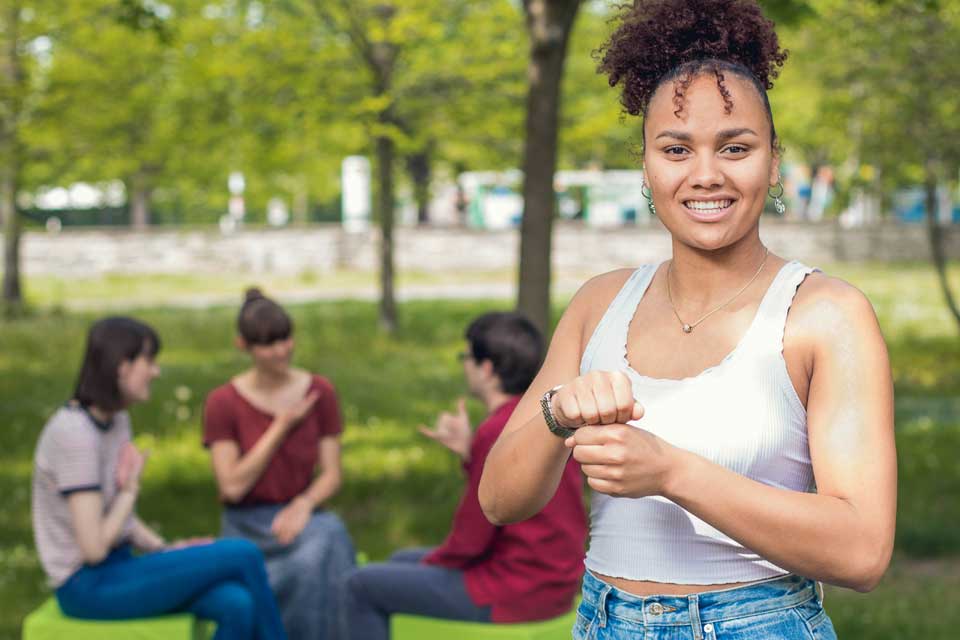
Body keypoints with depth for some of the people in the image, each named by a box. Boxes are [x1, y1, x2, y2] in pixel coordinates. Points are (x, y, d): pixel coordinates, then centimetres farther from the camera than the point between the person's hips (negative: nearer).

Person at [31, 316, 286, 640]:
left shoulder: (116, 420, 8)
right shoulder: (75, 433, -20)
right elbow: (93, 547, -22)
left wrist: (167, 551, -2)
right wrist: (130, 488, -8)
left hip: (118, 568, 8)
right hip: (88, 587, -8)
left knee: (238, 606, -17)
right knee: (244, 555, -14)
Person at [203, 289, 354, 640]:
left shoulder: (319, 392, 3)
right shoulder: (223, 403, -4)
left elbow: (332, 475, 2)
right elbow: (232, 487, -11)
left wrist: (303, 505, -19)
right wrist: (282, 426, -13)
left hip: (301, 515, 3)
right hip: (248, 524, -2)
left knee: (331, 537, -33)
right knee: (314, 559, -33)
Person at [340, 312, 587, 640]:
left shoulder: (497, 433, -22)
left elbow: (470, 539, -19)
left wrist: (431, 562, 1)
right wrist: (467, 452, 2)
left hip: (513, 593, -9)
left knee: (362, 585, 4)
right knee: (402, 562, 27)